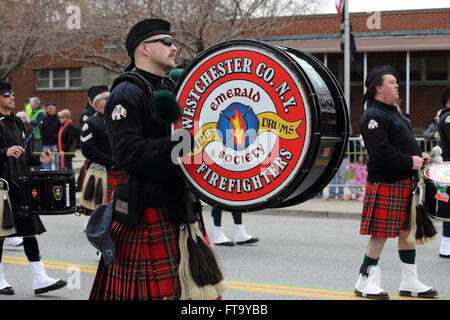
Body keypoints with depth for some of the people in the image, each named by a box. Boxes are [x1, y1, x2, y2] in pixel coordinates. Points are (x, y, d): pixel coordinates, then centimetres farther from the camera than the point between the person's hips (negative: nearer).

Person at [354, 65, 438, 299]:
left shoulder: (393, 113, 19)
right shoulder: (373, 116, -15)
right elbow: (381, 152, -23)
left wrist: (419, 155, 9)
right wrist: (411, 162, -20)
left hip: (406, 182, 10)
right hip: (386, 183, -10)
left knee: (406, 231, 14)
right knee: (380, 234, -5)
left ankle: (410, 282, 22)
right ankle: (365, 283, 6)